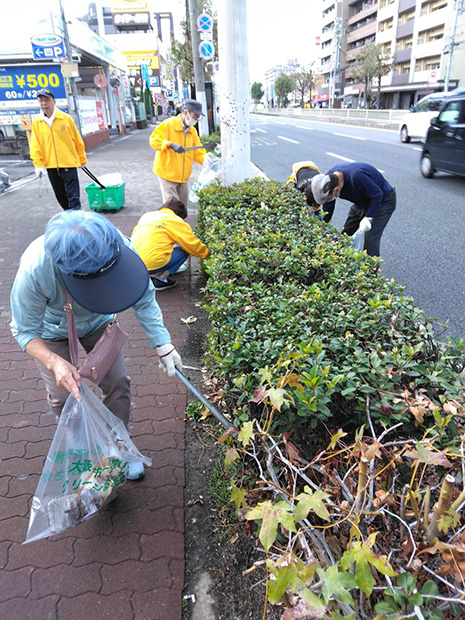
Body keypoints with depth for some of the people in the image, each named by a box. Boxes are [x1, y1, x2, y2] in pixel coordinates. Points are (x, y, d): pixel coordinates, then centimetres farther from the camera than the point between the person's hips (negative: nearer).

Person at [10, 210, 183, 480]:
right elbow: (26, 331, -26)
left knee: (117, 383, -3)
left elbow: (144, 299, -20)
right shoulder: (34, 271, -43)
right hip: (53, 330, -2)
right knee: (64, 397, -3)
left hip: (98, 321, 2)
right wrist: (54, 362, -44)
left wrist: (163, 344, -25)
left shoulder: (119, 247, -37)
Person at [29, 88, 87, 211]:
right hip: (50, 166, 3)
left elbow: (78, 140, 5)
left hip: (69, 164, -3)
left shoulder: (66, 118, -2)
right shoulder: (36, 122, 4)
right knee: (60, 196, 14)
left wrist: (82, 159, 9)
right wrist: (38, 164, -7)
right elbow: (35, 145, 3)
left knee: (73, 196, -7)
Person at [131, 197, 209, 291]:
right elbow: (193, 245, 8)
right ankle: (160, 279, 0)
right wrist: (206, 254, 27)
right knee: (184, 250, 11)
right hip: (150, 266, -7)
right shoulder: (176, 221, 3)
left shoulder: (147, 215, 19)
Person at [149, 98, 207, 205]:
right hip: (168, 173, -7)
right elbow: (154, 140, -19)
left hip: (183, 176, 7)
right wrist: (171, 145, -34)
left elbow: (198, 152, 9)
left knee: (183, 204, 15)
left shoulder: (193, 131, 10)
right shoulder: (168, 125, -11)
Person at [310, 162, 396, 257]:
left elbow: (377, 194, -28)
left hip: (383, 200, -7)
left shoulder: (356, 176, -40)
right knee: (345, 235, 8)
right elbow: (327, 209, -3)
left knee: (370, 240, -17)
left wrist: (368, 218, -32)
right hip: (362, 202, 7)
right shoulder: (328, 178, -16)